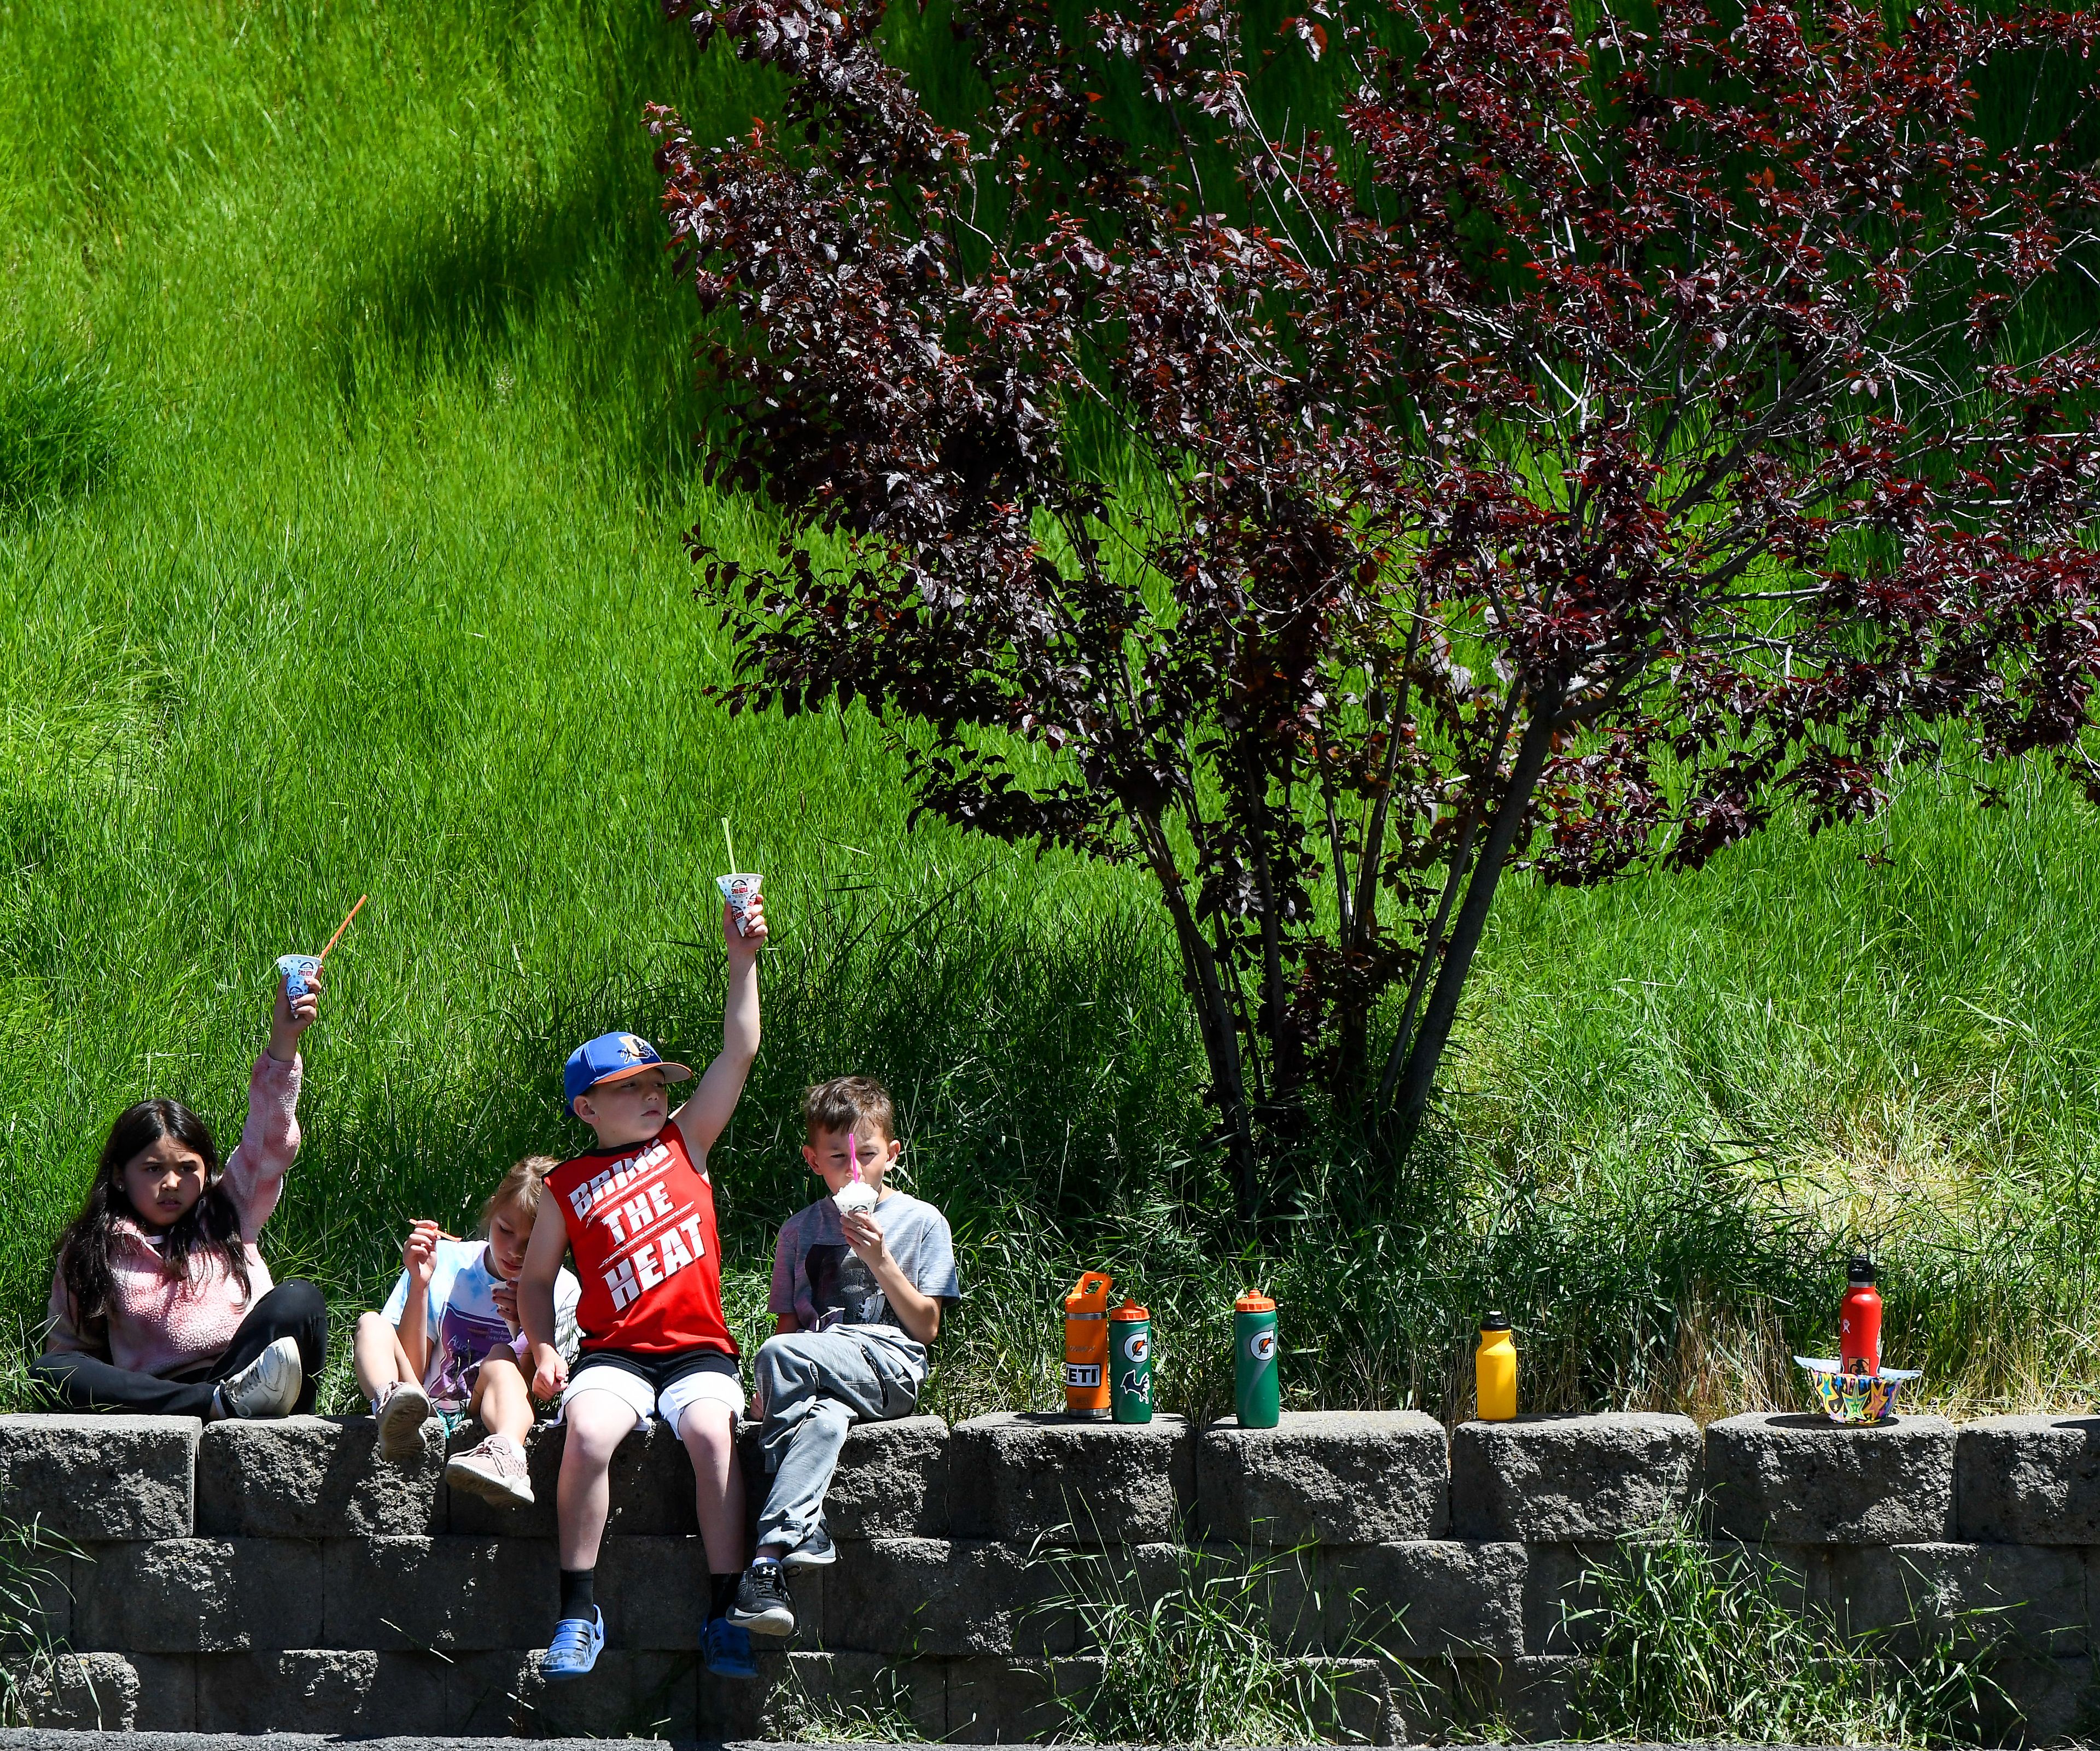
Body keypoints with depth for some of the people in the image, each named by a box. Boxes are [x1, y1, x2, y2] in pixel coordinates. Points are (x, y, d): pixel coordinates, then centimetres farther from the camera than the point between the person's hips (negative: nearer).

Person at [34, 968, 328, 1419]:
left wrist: (283, 1040, -5)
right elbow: (68, 1343, 17)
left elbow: (270, 1141, 9)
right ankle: (225, 1402, -47)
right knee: (48, 1371, -27)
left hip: (244, 1374, 1)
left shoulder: (229, 1211, 20)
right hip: (155, 1399, -1)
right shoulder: (90, 1251, 18)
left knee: (299, 1299, -22)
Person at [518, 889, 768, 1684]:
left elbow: (739, 1054, 8)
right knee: (587, 1431, -32)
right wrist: (544, 1351, 4)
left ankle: (726, 1612, -24)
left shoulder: (684, 1144, 14)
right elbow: (534, 1276, 21)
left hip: (699, 1348, 0)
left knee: (710, 1430, -31)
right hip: (614, 1350, 0)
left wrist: (742, 961, 0)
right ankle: (579, 1611, -22)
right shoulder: (566, 1188, 11)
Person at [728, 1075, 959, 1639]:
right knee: (825, 1419, -36)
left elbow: (926, 1327, 4)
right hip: (819, 1379, 3)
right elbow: (788, 1322, 17)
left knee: (781, 1354, -32)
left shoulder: (921, 1222, 10)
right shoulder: (800, 1231, 20)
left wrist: (879, 1258, -7)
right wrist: (772, 1390, -3)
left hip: (890, 1366, -3)